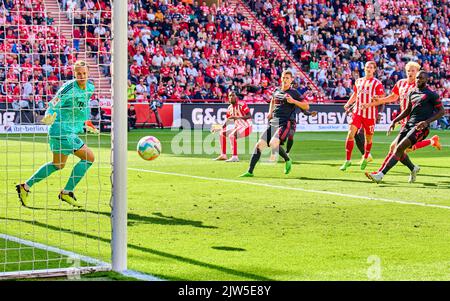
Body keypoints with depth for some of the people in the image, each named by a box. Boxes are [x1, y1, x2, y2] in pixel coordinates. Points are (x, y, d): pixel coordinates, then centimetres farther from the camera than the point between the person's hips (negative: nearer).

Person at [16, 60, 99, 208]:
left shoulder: (90, 87, 5)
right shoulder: (69, 88, -20)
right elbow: (53, 105, -20)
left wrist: (86, 121, 23)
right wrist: (48, 117, -38)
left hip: (70, 131, 10)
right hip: (62, 130, -10)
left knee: (57, 165, 22)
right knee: (89, 157, -12)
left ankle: (25, 186, 29)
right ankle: (67, 192, -5)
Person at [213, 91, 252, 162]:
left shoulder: (242, 105, -14)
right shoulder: (229, 108, 8)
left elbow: (249, 116, -22)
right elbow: (226, 122, 14)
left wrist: (238, 117, -34)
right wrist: (218, 128, 1)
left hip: (246, 127, -9)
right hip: (237, 127, 9)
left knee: (232, 135, -29)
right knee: (222, 133, 12)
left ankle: (235, 157, -28)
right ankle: (223, 155, 15)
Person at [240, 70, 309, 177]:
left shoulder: (294, 93, 0)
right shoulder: (277, 91, 16)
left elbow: (306, 106, -3)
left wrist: (293, 101, -16)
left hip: (284, 124, -6)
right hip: (273, 123, 6)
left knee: (273, 143, -27)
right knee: (260, 144, -5)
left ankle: (287, 160, 0)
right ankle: (250, 171, -2)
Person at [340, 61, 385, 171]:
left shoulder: (377, 83, -3)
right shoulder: (358, 81, 11)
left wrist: (369, 103, -22)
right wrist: (348, 104, 7)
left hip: (370, 114, -3)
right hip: (357, 112, 3)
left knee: (368, 138, 9)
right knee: (350, 133, -14)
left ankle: (365, 159, 33)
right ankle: (348, 160, -8)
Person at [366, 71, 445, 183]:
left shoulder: (432, 95, -4)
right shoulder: (412, 93, 16)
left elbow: (441, 111, -4)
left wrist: (427, 122, -15)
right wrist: (395, 121, 14)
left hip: (421, 128, -7)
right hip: (409, 124, 7)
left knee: (399, 148, -19)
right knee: (397, 150, 2)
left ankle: (380, 174, -23)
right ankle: (413, 168, 30)